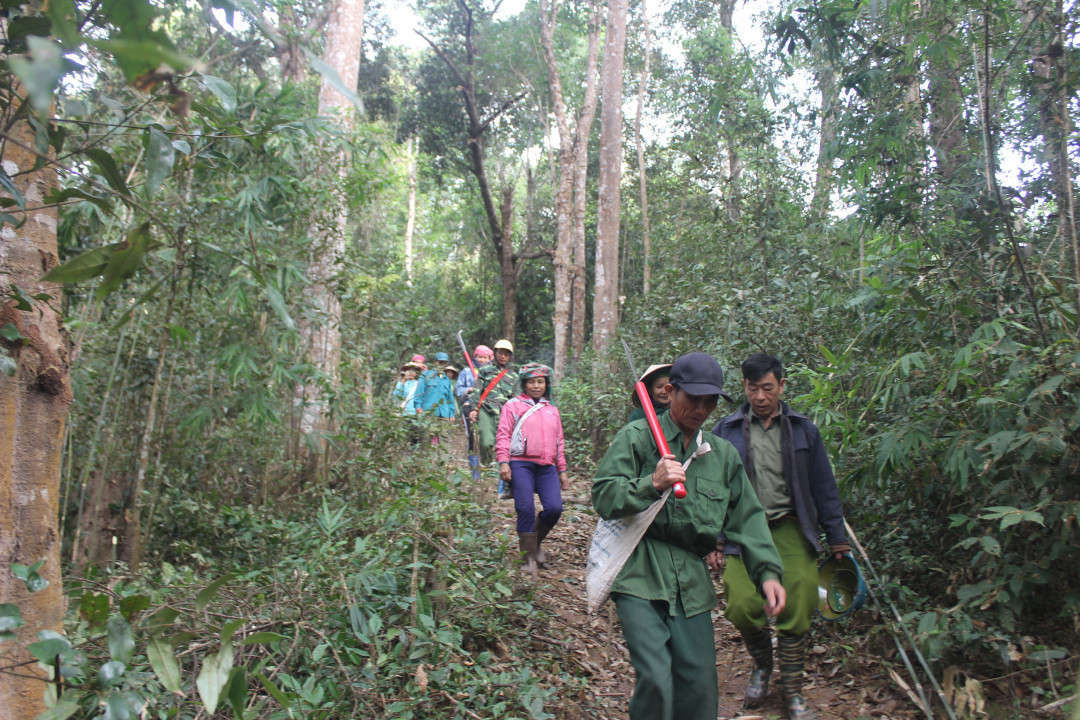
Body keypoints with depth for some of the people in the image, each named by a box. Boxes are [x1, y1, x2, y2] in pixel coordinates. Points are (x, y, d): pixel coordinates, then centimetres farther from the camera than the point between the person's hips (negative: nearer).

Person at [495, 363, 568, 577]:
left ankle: (536, 541, 15)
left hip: (547, 467, 4)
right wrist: (503, 462, -10)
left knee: (554, 508, -12)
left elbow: (559, 442, 25)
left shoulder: (552, 410, 24)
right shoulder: (513, 405, 10)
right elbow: (503, 435, 2)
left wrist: (562, 471, 21)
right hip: (521, 464, -4)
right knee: (526, 509, -15)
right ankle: (529, 557, 0)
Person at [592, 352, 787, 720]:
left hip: (692, 582, 5)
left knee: (700, 687, 6)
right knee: (656, 680, -14)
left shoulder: (724, 454, 15)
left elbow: (747, 518, 15)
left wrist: (767, 571, 2)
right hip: (639, 577, -4)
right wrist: (652, 484, -21)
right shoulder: (636, 437, 0)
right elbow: (603, 497, -7)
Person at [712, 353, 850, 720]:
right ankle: (762, 663, 20)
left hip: (791, 531, 1)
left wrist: (837, 539, 12)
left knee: (797, 610, -3)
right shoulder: (726, 431, 6)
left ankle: (792, 690, 19)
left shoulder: (803, 429, 9)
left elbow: (824, 488, 13)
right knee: (741, 607, -12)